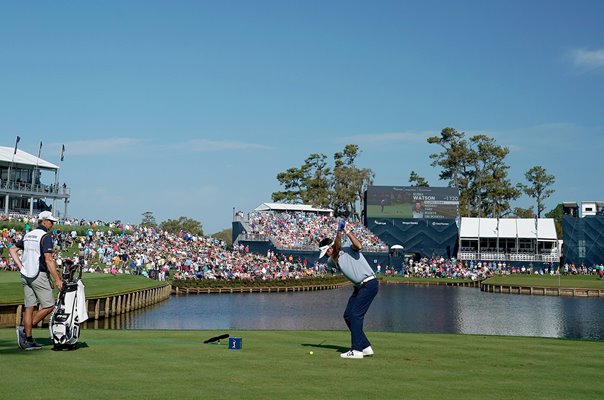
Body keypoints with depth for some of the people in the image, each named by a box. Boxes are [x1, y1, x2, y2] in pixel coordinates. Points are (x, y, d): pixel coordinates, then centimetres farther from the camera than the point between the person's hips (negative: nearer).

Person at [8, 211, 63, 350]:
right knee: (49, 306, 0)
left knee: (29, 307, 9)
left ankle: (28, 340, 10)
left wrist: (21, 266, 11)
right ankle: (24, 329, -7)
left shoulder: (28, 235, 14)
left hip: (25, 276, 8)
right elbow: (48, 260, -17)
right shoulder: (45, 236, -11)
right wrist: (57, 279, -15)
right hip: (39, 275, -8)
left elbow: (12, 249, 16)